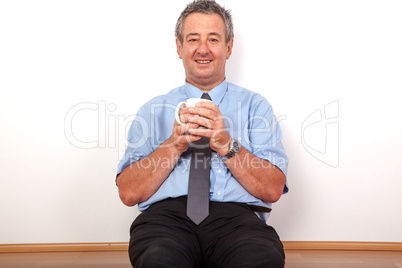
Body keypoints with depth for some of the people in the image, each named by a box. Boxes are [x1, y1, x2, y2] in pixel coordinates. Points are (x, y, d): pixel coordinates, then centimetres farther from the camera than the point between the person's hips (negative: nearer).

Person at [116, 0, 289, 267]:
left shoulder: (255, 105, 15)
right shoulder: (153, 110, 17)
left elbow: (273, 190, 4)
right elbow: (129, 193, 7)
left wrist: (227, 145, -11)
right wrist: (174, 145, -7)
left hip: (236, 216, 1)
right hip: (166, 215, 0)